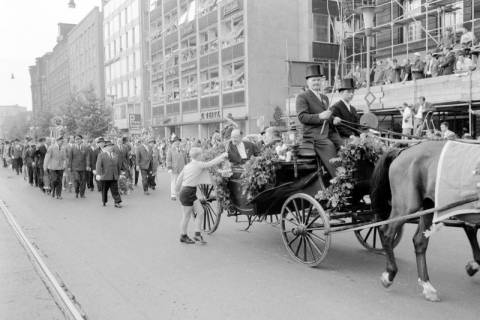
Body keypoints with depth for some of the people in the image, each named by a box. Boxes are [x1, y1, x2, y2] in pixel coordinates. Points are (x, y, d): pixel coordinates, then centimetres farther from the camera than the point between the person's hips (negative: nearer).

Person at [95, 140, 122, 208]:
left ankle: (117, 202, -6)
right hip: (105, 177, -3)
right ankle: (104, 202, 21)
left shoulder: (115, 155, 15)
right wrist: (98, 174, -22)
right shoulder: (101, 155, -1)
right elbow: (98, 165, -11)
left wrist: (118, 174, 21)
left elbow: (118, 165, 21)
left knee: (115, 190, -3)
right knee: (104, 190, 6)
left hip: (114, 177, 3)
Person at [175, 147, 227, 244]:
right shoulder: (199, 165, -11)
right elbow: (212, 163, -6)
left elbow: (179, 179, 14)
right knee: (186, 216, 2)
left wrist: (178, 191, 25)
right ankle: (183, 236, 12)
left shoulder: (187, 166, 11)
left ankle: (197, 234, 13)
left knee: (200, 212, 9)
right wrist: (223, 156, 6)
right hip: (188, 193, -8)